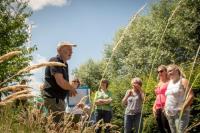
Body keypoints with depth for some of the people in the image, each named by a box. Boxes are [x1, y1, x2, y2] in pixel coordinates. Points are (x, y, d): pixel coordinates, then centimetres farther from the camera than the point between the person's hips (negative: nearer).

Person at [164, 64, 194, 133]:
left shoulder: (183, 81, -5)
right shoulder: (169, 83, 16)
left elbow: (191, 96, -13)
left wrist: (183, 108, -20)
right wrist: (165, 108, 13)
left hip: (180, 113, -7)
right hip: (170, 114, 7)